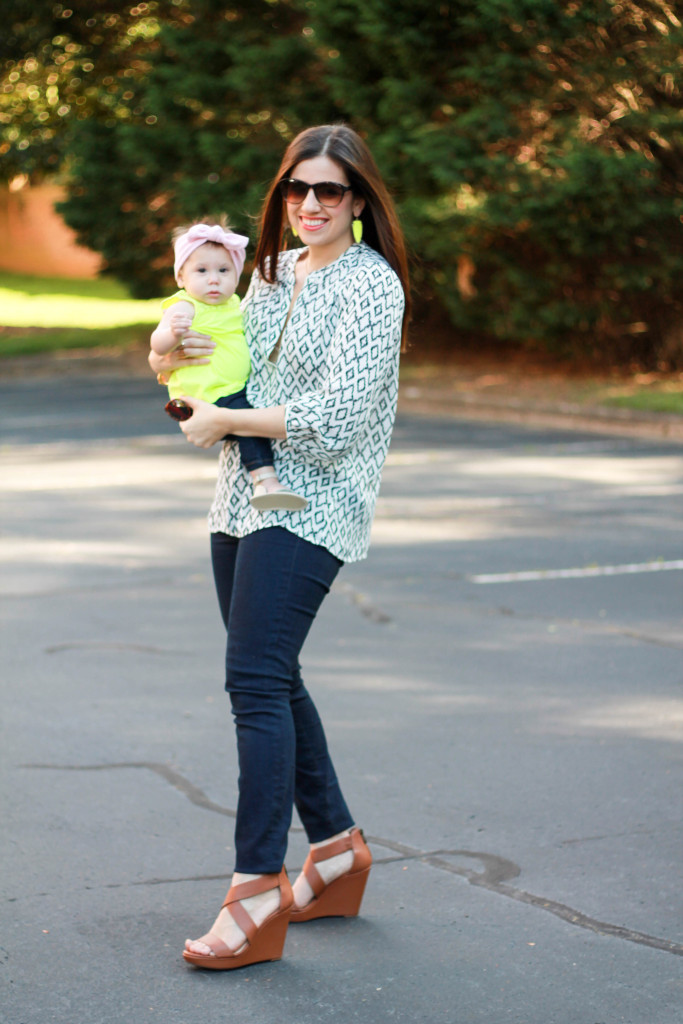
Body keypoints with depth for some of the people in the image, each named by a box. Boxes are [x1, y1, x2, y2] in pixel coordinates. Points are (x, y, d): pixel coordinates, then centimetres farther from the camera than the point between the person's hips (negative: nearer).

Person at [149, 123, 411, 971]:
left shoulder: (370, 284, -10)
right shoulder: (270, 273, 14)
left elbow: (337, 417, -18)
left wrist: (224, 420, -13)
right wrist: (175, 366, -2)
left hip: (310, 506, -8)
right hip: (242, 498, 8)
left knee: (254, 679, -16)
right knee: (271, 679, 13)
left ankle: (256, 897, -14)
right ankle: (337, 849, 27)